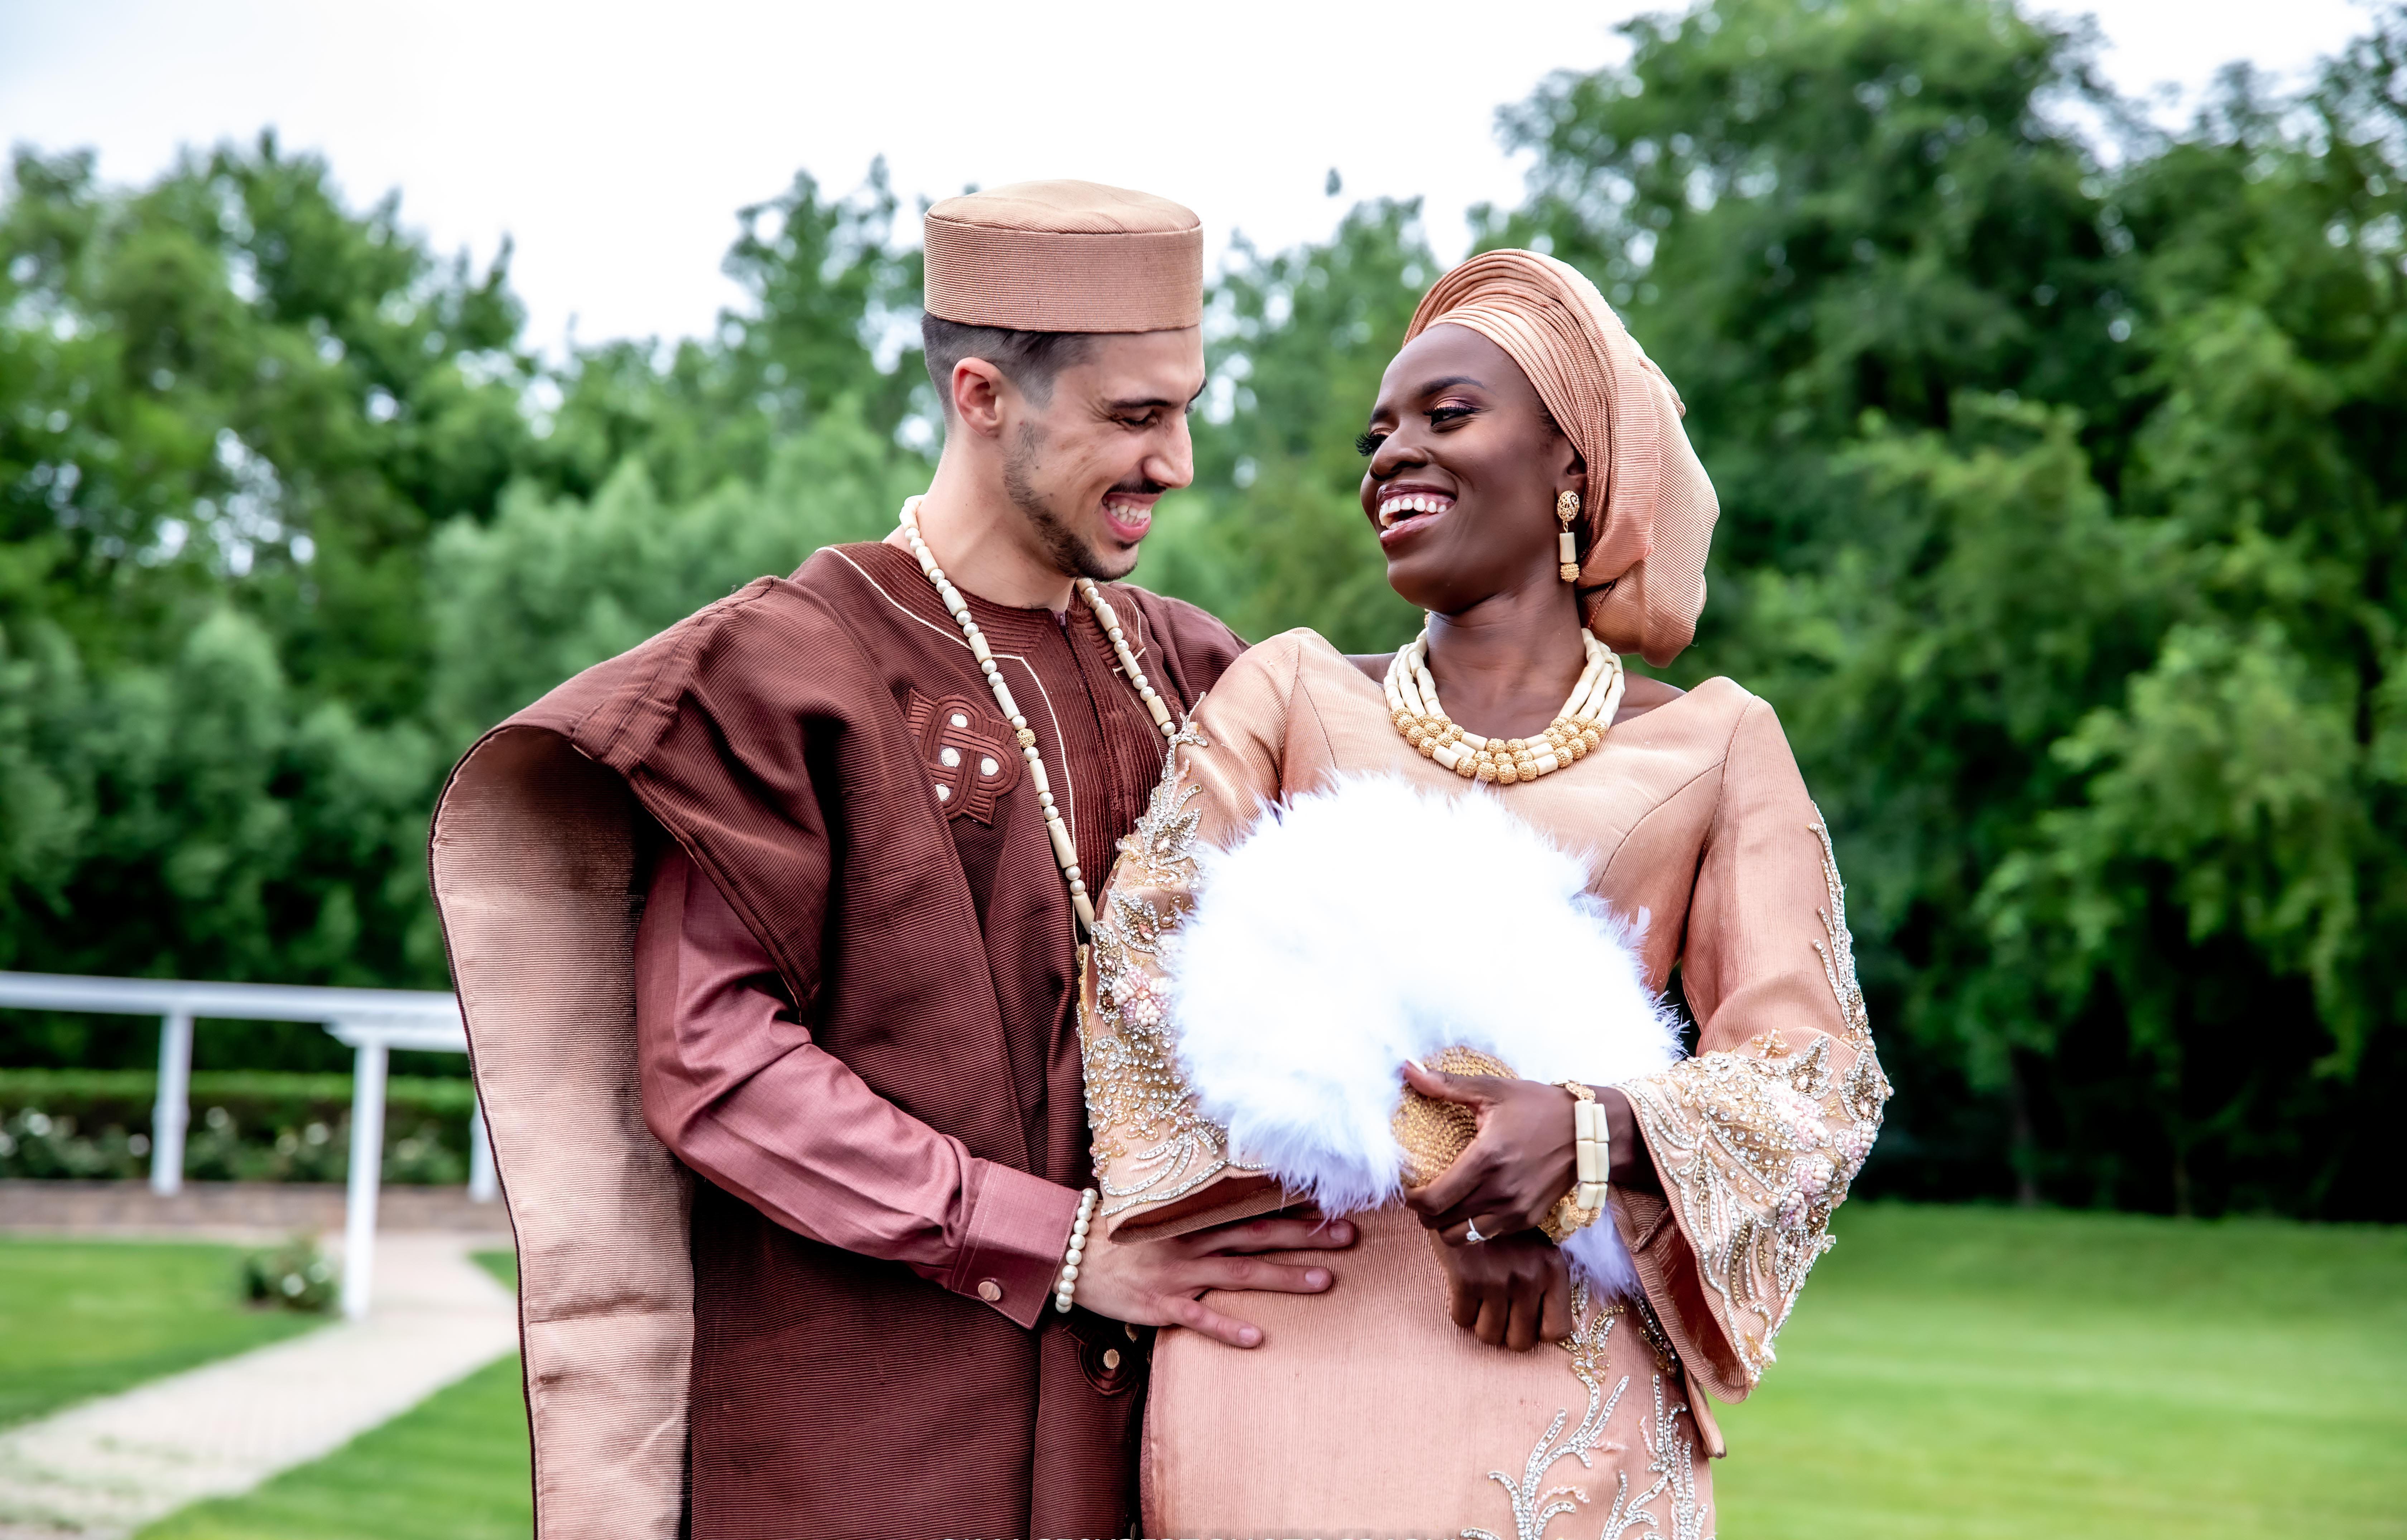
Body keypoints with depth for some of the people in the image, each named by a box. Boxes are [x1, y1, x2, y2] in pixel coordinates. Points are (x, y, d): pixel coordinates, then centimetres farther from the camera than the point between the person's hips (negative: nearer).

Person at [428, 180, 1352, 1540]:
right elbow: (710, 1069, -13)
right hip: (864, 1423, -5)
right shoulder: (784, 671, -7)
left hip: (1125, 1414, 5)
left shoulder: (1185, 673, 10)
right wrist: (1060, 1248, -15)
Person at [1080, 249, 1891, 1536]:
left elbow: (1811, 1068, 0)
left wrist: (1587, 1132, -20)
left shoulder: (1716, 748, 7)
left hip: (1563, 1390, 0)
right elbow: (1154, 963, -3)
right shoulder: (1287, 694, 9)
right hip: (1285, 1366, 1)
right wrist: (1431, 1161, -14)